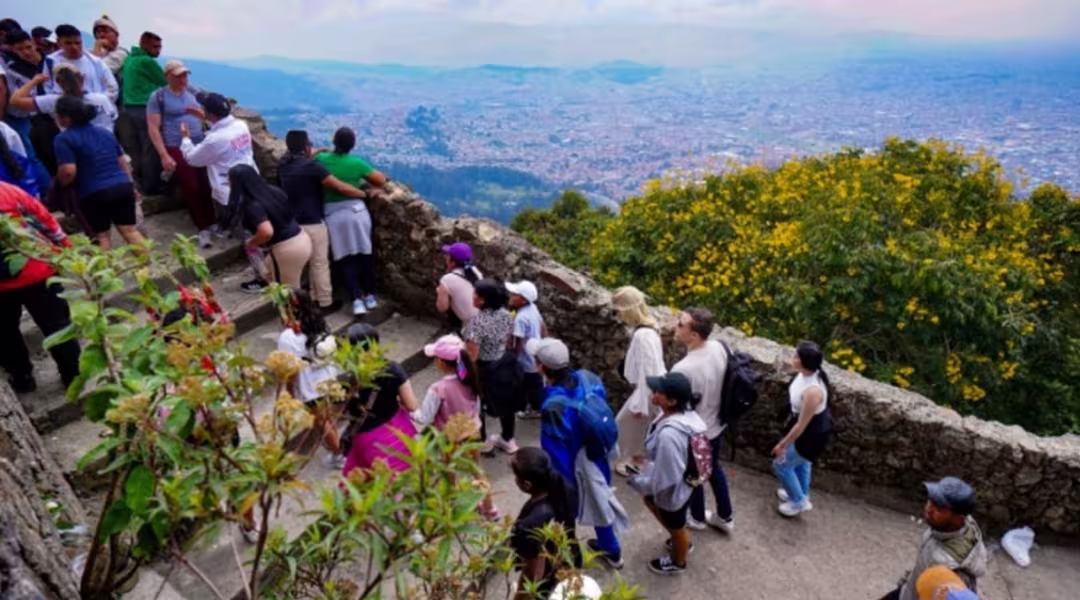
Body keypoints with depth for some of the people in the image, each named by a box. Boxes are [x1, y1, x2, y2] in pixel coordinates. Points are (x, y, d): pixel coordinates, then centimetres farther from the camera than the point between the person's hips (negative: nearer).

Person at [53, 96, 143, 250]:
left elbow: (69, 171, -16)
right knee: (130, 230, 9)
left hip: (94, 194, -5)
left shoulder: (64, 139, -5)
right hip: (123, 186, 5)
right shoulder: (105, 132, 16)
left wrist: (59, 183, 5)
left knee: (102, 235, 10)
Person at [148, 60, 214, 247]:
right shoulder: (158, 97, 0)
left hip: (199, 145, 4)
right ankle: (203, 228, -2)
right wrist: (164, 156, -14)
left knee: (207, 186, -9)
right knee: (191, 188, -11)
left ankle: (209, 225, -2)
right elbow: (153, 128, -5)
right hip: (176, 148, -4)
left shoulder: (192, 93, 15)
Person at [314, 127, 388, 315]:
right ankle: (370, 296, 19)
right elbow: (382, 180, 0)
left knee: (346, 259, 5)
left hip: (333, 214, 1)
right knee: (365, 254, 12)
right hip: (356, 211, -1)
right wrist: (366, 182, 17)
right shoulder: (357, 163, -6)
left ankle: (357, 300, -4)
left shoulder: (321, 159, -2)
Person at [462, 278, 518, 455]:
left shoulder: (477, 323, -32)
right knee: (505, 402, 25)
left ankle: (483, 441, 41)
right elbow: (508, 341, 4)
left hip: (483, 370, -6)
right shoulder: (506, 314, -11)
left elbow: (471, 356, -27)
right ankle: (508, 440, 43)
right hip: (504, 364, 6)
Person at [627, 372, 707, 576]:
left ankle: (677, 562, 54)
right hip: (681, 479, 9)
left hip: (673, 489, -8)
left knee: (676, 527, 22)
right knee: (650, 501, 33)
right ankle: (682, 541, 56)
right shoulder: (684, 412, -15)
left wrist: (637, 481, -19)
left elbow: (666, 476, -32)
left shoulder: (669, 434, -43)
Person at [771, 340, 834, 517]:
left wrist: (783, 445, -16)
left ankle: (799, 502, 34)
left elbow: (801, 425, -29)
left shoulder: (812, 391, -41)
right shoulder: (806, 373, -15)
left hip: (813, 433, -8)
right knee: (801, 460, 31)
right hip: (810, 425, 8)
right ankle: (801, 494, 56)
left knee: (781, 464, 12)